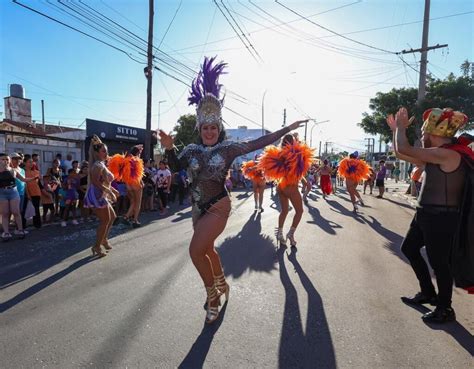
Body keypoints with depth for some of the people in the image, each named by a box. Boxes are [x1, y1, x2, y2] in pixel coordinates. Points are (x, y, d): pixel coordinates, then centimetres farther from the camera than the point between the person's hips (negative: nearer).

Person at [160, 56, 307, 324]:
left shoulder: (228, 148, -7)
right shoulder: (192, 150, 5)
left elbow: (257, 143, -8)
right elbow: (176, 167, -3)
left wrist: (287, 129, -8)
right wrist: (170, 148, -20)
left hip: (218, 207, -6)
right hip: (198, 208, 6)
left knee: (196, 251, -15)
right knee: (207, 249, 20)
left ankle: (213, 297, 8)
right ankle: (222, 284, 46)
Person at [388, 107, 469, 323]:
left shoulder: (447, 155, -21)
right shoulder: (435, 157, 10)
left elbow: (404, 149, -24)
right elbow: (401, 153, 18)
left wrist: (402, 127, -7)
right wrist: (396, 129, 14)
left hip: (441, 219, -10)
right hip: (426, 215, 10)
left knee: (438, 262, 4)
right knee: (409, 248, 20)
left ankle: (445, 309, 25)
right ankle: (428, 294, 35)